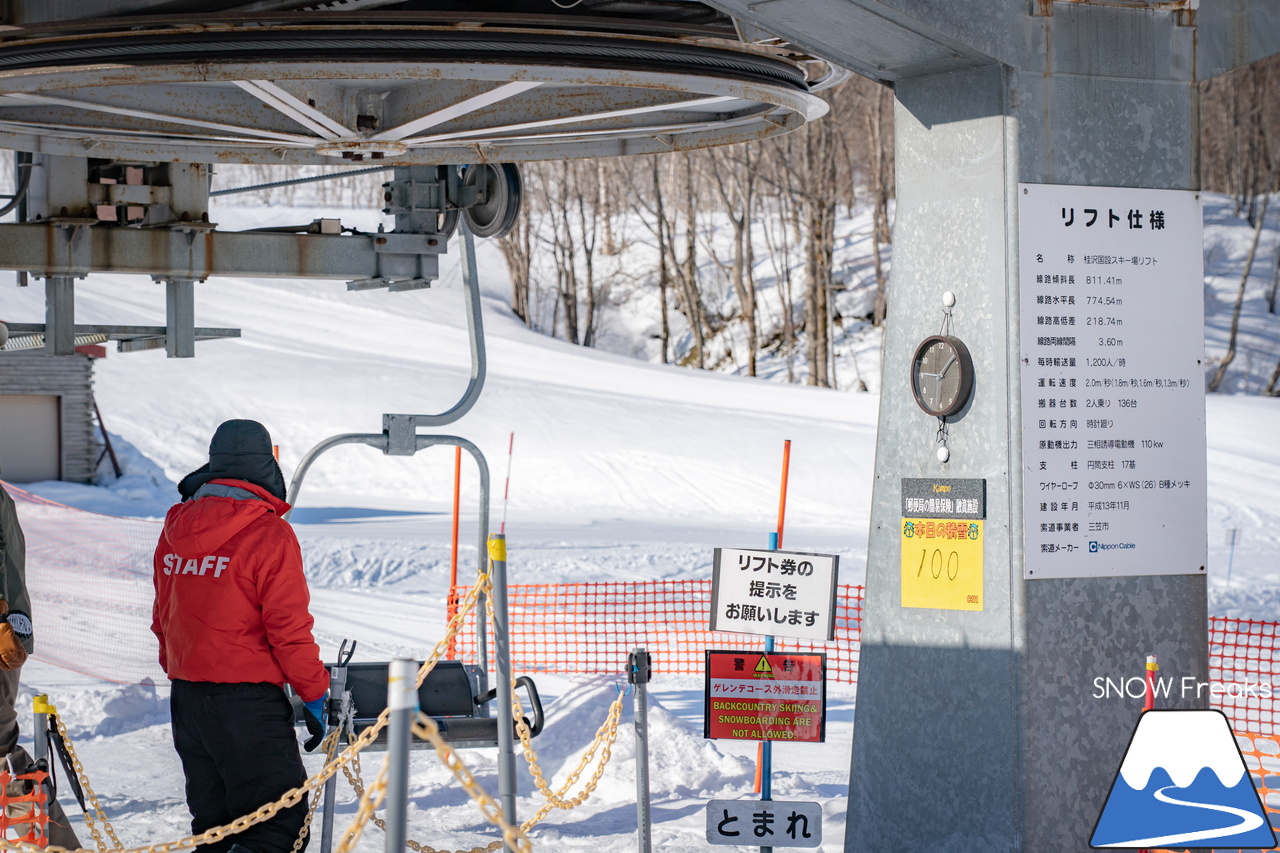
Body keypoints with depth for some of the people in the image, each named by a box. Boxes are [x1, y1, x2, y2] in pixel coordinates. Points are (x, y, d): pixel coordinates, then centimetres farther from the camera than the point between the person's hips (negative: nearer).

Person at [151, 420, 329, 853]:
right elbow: (289, 628, -12)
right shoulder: (268, 534, -12)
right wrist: (315, 695, -2)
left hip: (185, 699, 7)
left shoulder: (175, 527, 8)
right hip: (247, 701, -7)